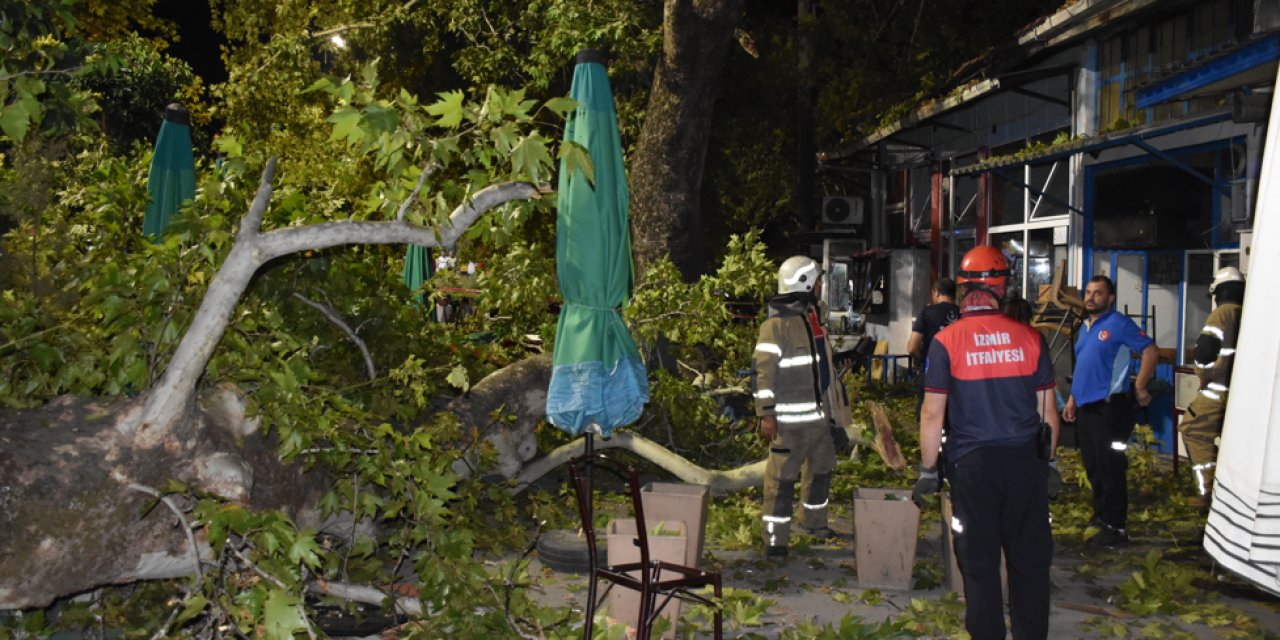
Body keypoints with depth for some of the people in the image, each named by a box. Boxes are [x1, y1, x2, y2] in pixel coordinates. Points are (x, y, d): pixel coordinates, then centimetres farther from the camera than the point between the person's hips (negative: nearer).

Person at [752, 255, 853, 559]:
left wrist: (834, 404, 23)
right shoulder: (777, 324, -15)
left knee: (821, 469, 20)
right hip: (790, 420, -9)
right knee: (782, 477, -5)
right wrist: (766, 414, -21)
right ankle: (775, 539, 1)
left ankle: (815, 522, 37)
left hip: (819, 414, 9)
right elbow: (762, 371, -18)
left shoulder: (813, 318, 13)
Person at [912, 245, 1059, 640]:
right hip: (1026, 460, 2)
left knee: (980, 563, 7)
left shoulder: (946, 341, -6)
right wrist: (1049, 461, 19)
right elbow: (1048, 410, 7)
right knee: (1030, 559, 12)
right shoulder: (1029, 338, 1)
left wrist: (927, 470, 2)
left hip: (973, 463, -2)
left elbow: (933, 414, -6)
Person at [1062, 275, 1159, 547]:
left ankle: (1114, 527, 1)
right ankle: (1101, 514, 31)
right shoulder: (1086, 326, 16)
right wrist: (1072, 399, 19)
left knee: (1110, 468, -5)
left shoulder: (1119, 324, -10)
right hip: (1085, 407, 9)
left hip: (1108, 407, -9)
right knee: (1092, 466, 17)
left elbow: (1151, 351, -14)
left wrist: (1140, 388, -13)